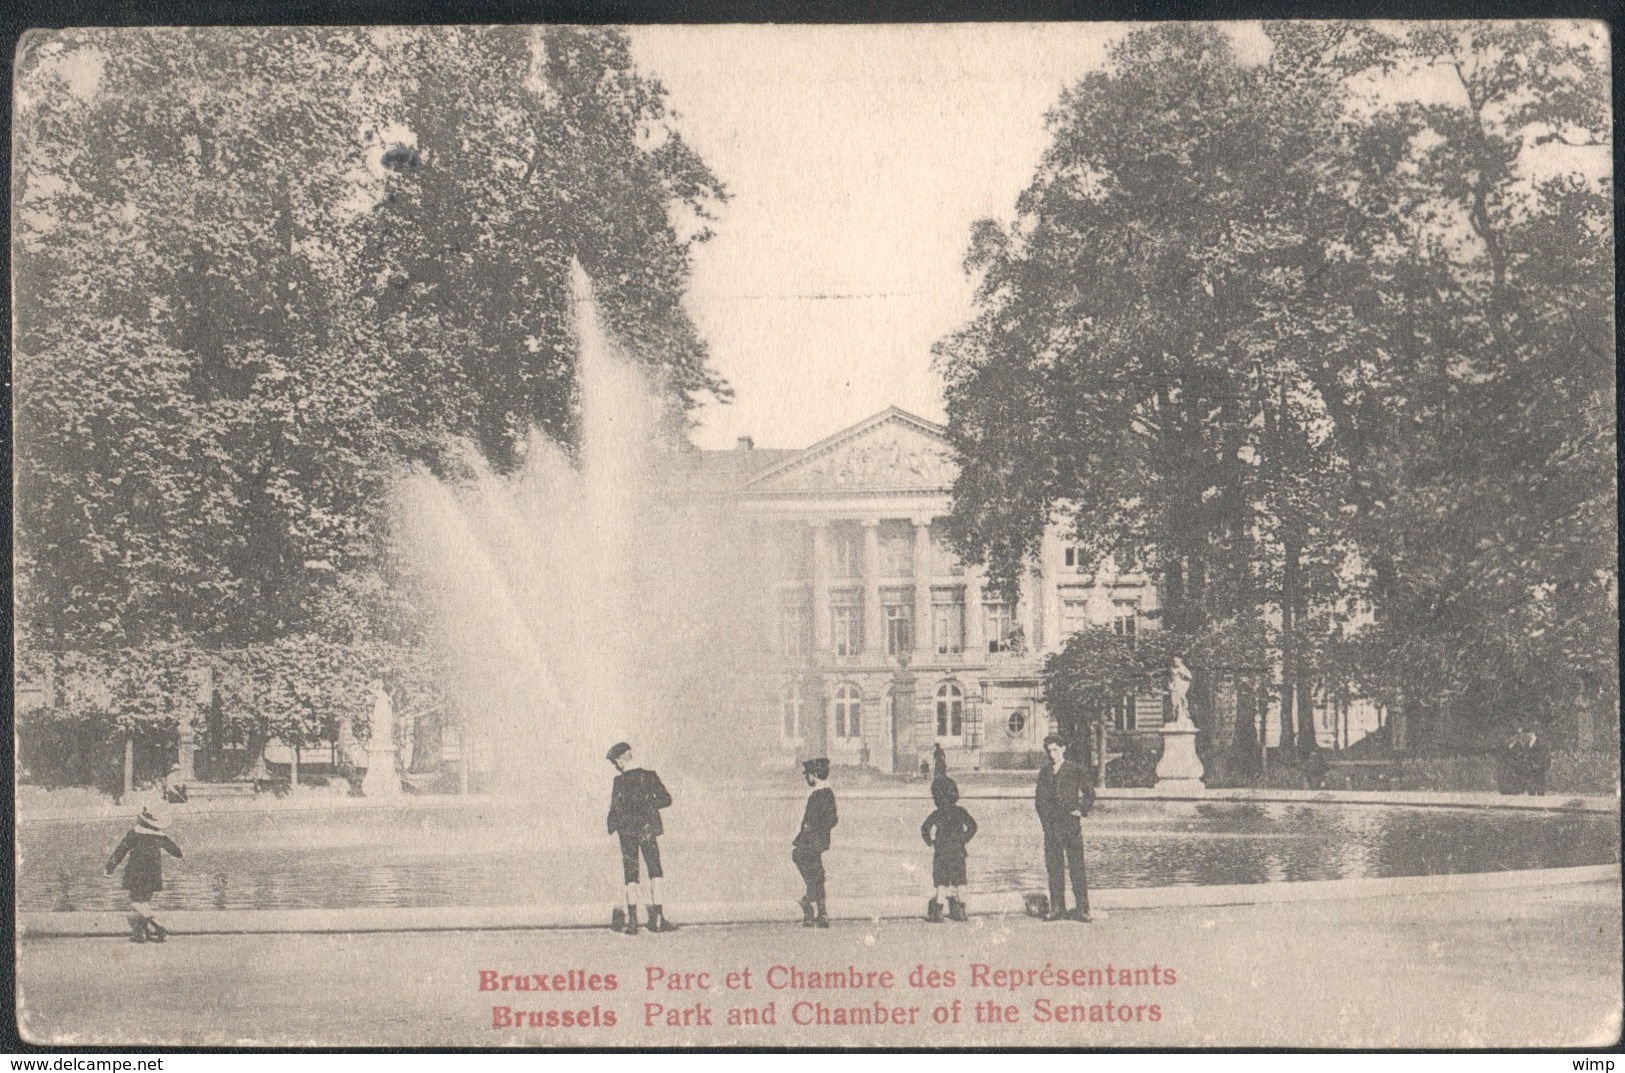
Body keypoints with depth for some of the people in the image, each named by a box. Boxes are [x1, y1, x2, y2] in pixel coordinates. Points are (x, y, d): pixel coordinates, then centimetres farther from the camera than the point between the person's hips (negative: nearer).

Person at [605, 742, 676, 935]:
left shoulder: (619, 782, -6)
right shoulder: (649, 776, -4)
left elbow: (615, 808, -7)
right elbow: (666, 800, -3)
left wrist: (613, 828, 9)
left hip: (627, 832, 0)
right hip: (647, 829, 0)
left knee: (630, 875, 5)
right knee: (655, 871, 7)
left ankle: (632, 920, 0)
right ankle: (657, 918, 1)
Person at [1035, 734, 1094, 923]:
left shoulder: (1076, 770, 2)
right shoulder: (1044, 772, 14)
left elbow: (1089, 795, 6)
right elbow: (1039, 798, 18)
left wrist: (1081, 812, -3)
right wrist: (1044, 817, 6)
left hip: (1071, 824, -4)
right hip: (1051, 826, 4)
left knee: (1076, 867, -6)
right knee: (1053, 867, 3)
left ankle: (1081, 909, -4)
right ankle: (1057, 909, 8)